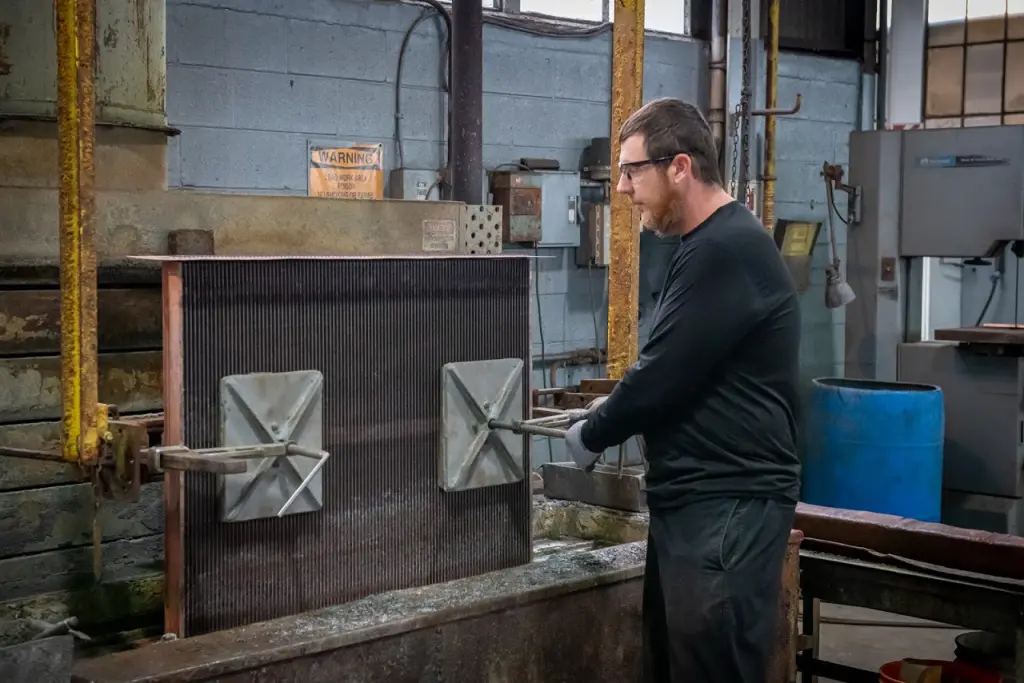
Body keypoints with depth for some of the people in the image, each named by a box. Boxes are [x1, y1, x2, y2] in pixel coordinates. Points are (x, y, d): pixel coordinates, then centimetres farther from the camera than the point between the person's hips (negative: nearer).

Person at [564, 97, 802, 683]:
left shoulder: (727, 249, -18)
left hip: (730, 507, -10)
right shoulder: (712, 245, 16)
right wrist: (611, 417, 14)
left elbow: (665, 373, -19)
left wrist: (592, 436, -4)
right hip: (697, 500, 10)